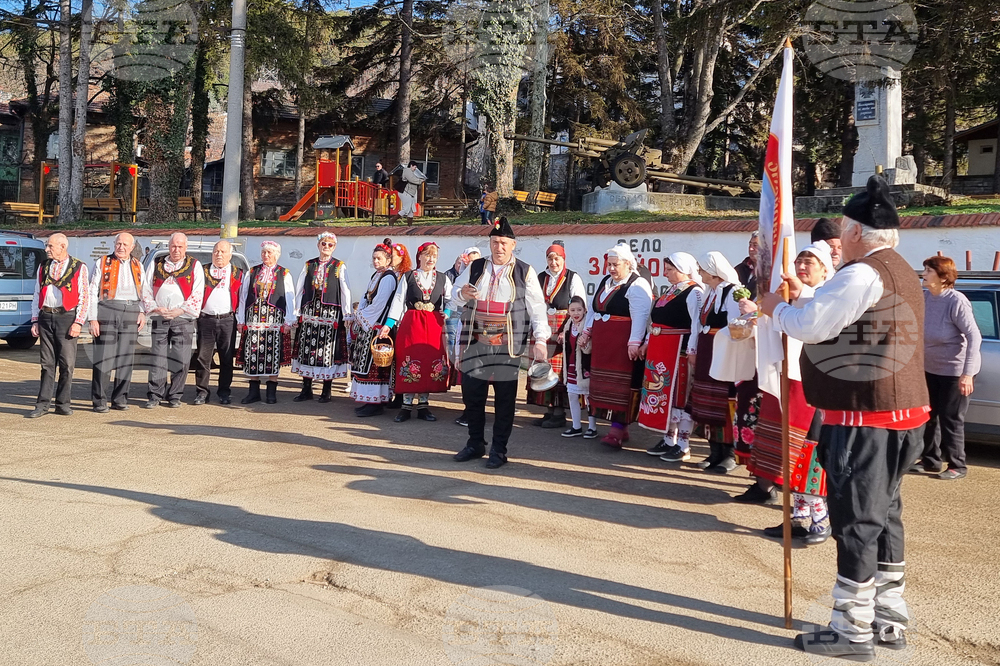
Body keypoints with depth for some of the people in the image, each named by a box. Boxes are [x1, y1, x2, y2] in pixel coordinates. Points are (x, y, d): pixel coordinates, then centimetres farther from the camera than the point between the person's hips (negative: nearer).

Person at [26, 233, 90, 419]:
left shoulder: (79, 268, 1)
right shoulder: (43, 267, 14)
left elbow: (85, 297, -2)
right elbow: (36, 295, 16)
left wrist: (78, 323, -10)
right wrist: (35, 321, 8)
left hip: (66, 318, -4)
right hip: (45, 318, 4)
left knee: (67, 363, -2)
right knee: (47, 363, 5)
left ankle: (63, 403, 8)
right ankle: (43, 404, 8)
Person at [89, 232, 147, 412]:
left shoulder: (138, 266, 16)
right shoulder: (102, 263, 6)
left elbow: (144, 291, 20)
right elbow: (93, 292, 2)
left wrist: (142, 312, 4)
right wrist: (93, 318, -6)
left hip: (131, 313, 3)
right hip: (107, 311, -3)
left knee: (126, 358, 4)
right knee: (103, 357, -4)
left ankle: (120, 399, 13)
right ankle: (100, 401, 3)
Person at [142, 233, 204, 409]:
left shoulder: (195, 265, 8)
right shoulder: (156, 264, 15)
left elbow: (197, 293, 0)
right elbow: (146, 289, 13)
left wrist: (180, 310, -11)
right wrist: (155, 308, -4)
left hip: (183, 319, -2)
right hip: (159, 319, 2)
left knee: (181, 360, -2)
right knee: (157, 358, -1)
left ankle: (174, 396, 10)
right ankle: (155, 396, 6)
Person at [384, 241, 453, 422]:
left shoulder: (443, 278, 10)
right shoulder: (408, 277, 5)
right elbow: (399, 301, 0)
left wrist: (447, 313, -5)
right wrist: (389, 324, -7)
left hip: (434, 326, 2)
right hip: (411, 324, -2)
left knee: (431, 364, 1)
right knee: (409, 363, -3)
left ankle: (423, 406, 11)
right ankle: (407, 406, 6)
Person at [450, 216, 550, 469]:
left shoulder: (525, 272, 1)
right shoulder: (475, 268, 9)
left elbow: (537, 307, -2)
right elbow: (454, 296, 12)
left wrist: (540, 339, -12)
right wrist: (462, 294, -12)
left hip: (508, 346, -3)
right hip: (475, 343, 3)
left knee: (505, 398, 2)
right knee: (471, 394, 7)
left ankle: (499, 450, 13)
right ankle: (475, 444, 24)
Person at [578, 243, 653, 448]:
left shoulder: (637, 286, -10)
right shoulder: (605, 282, 16)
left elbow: (640, 317, -18)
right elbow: (593, 309, 22)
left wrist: (634, 342, -24)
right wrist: (587, 332, 16)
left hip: (623, 344, -8)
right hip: (602, 343, 8)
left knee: (622, 385, -7)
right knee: (609, 384, 9)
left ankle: (618, 429, -6)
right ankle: (619, 427, 17)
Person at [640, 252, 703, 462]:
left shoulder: (694, 292, -11)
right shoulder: (670, 290, 17)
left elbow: (697, 324, -18)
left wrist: (692, 351, -24)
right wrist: (647, 342, 20)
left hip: (678, 349, -9)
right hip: (659, 349, 9)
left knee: (679, 395, -3)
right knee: (663, 393, 12)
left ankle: (683, 445, 5)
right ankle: (669, 440, 22)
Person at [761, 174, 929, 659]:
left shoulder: (863, 273, -16)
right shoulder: (899, 272, 17)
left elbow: (811, 327, -19)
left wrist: (776, 308, -2)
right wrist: (806, 297, 17)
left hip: (866, 418, -10)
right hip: (897, 412, 10)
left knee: (857, 520, -3)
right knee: (883, 515, 16)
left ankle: (852, 631, 7)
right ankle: (889, 620, 26)